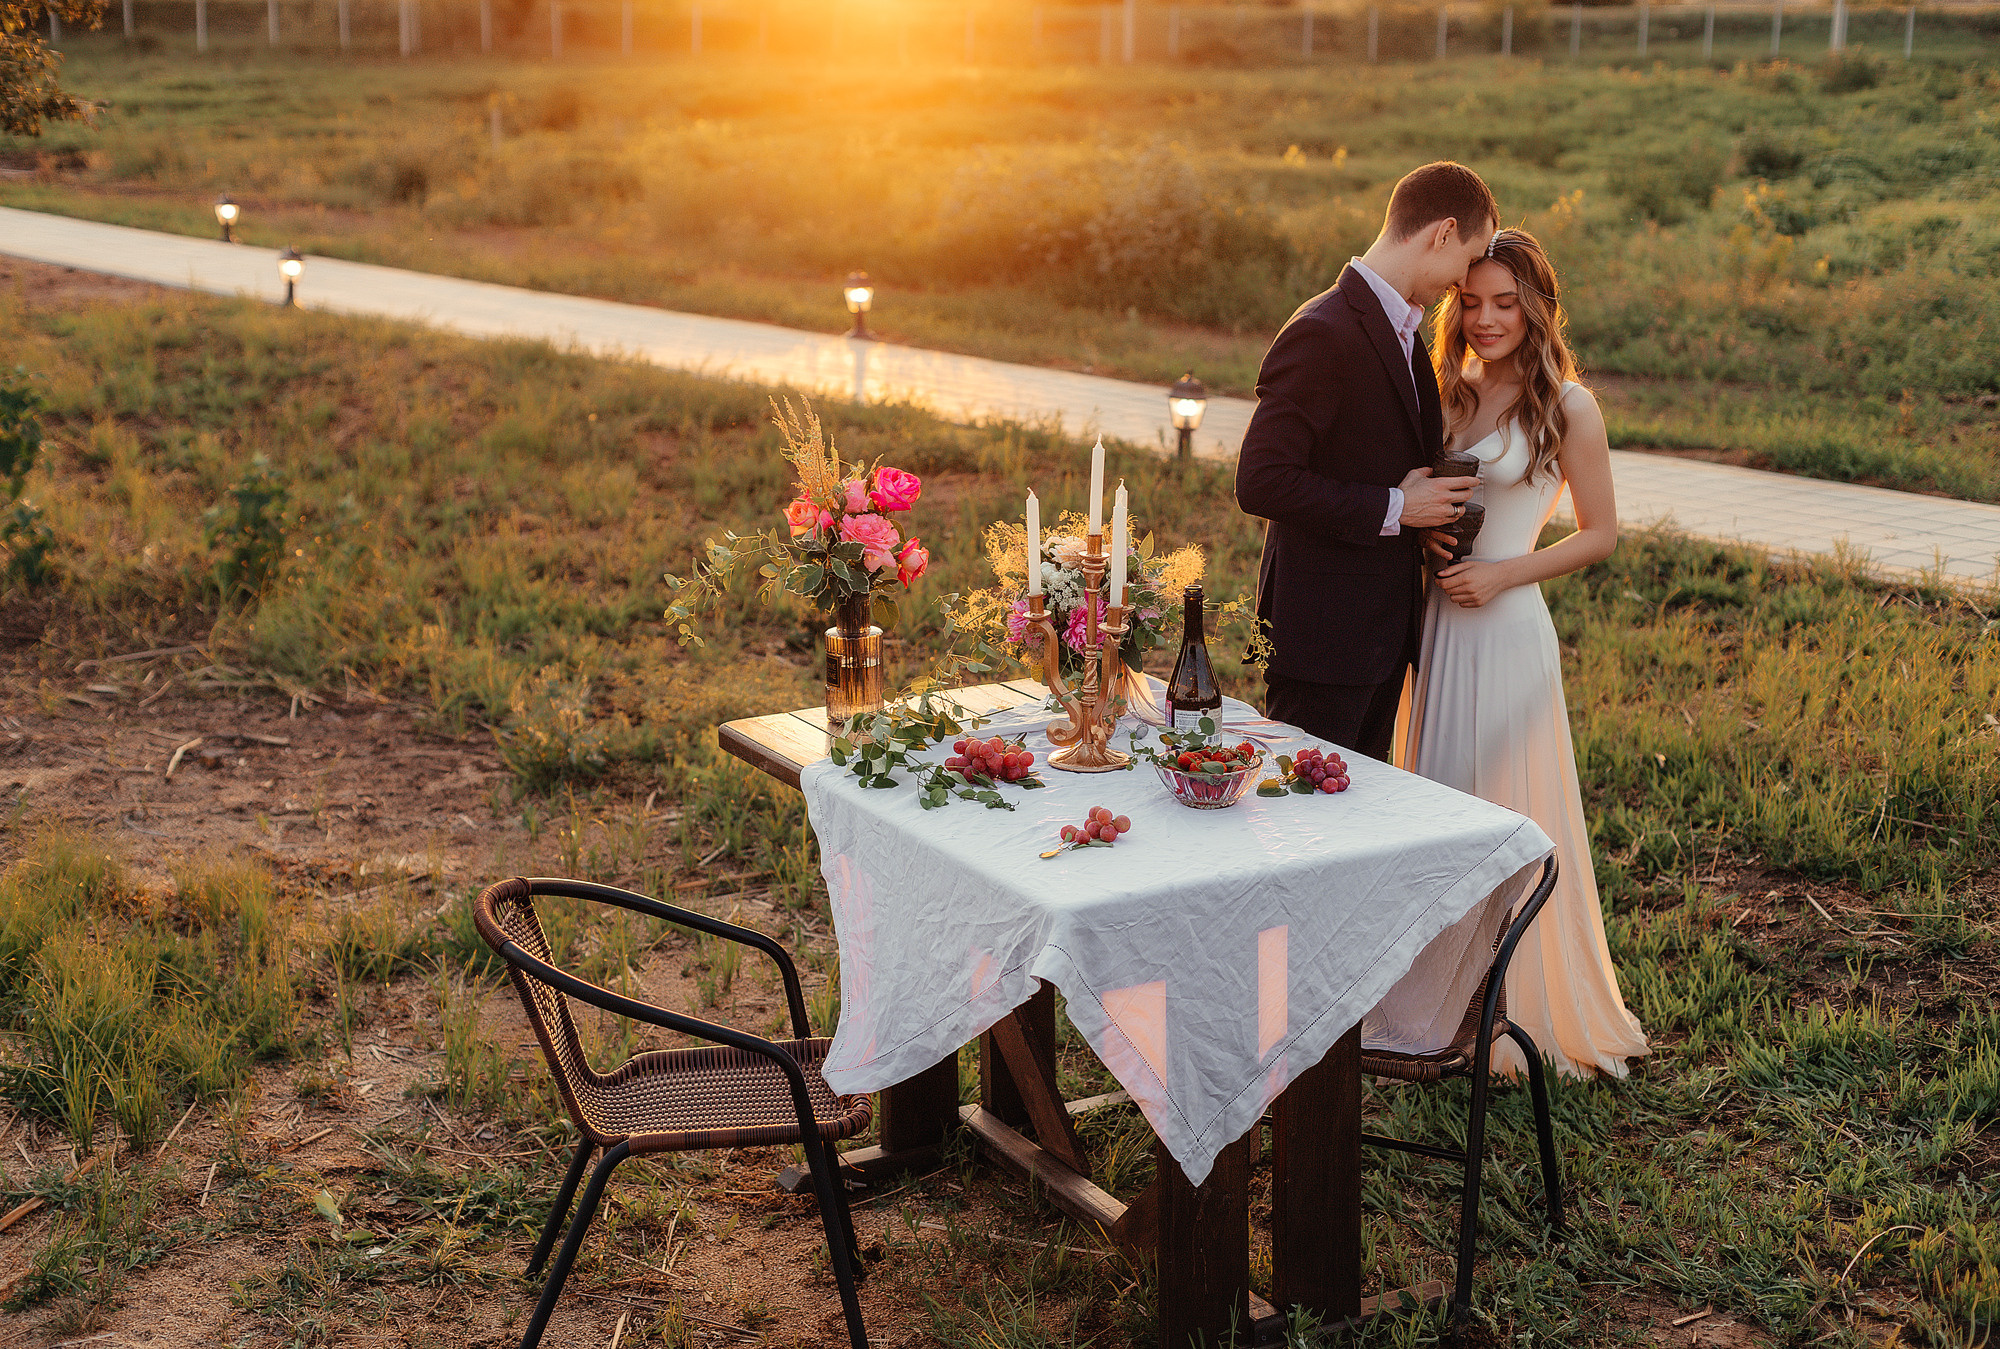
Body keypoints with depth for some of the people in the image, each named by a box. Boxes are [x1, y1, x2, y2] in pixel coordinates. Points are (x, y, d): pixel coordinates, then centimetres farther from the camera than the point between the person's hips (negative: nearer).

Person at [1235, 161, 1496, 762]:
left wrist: (1437, 499, 8)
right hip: (1322, 637, -9)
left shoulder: (1403, 331, 13)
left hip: (1385, 631, 9)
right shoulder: (1323, 334, -18)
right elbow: (1261, 483, -24)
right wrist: (1393, 508, -18)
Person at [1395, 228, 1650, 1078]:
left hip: (1506, 630, -6)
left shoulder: (1567, 408, -7)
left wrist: (1504, 573, -14)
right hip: (1436, 625, 6)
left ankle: (1528, 1017, 16)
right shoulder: (1448, 393, 9)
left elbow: (1600, 535, -3)